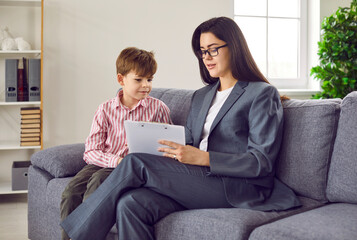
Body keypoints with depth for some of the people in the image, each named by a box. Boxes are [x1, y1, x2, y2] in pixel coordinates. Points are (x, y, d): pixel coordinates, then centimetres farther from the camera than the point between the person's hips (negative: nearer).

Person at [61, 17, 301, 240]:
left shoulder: (263, 94, 1)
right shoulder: (201, 96, 25)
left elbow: (261, 162, -9)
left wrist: (202, 158, -19)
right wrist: (172, 151, -3)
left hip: (239, 188, -6)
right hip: (196, 181, 7)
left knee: (135, 163, -20)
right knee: (131, 204, -25)